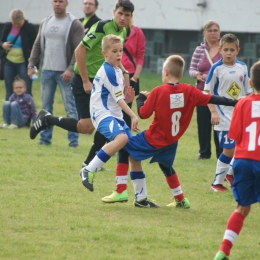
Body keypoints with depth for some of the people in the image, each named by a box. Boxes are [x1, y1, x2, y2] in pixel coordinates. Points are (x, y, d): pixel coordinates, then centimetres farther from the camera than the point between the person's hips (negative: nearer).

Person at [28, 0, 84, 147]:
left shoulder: (74, 24, -6)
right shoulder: (45, 23, 13)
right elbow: (38, 45, 16)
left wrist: (71, 69, -20)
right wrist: (31, 65, 6)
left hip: (65, 73, -6)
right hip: (47, 71, 6)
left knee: (70, 107, -3)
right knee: (46, 106, 8)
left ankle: (73, 140, 1)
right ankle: (45, 138, 15)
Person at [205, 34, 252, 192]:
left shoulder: (243, 68, 4)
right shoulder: (217, 68, -9)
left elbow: (248, 91, 13)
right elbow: (207, 92, -6)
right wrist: (213, 112, -13)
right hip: (224, 116, -5)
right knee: (229, 149, -7)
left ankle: (231, 173, 31)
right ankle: (217, 182, 5)